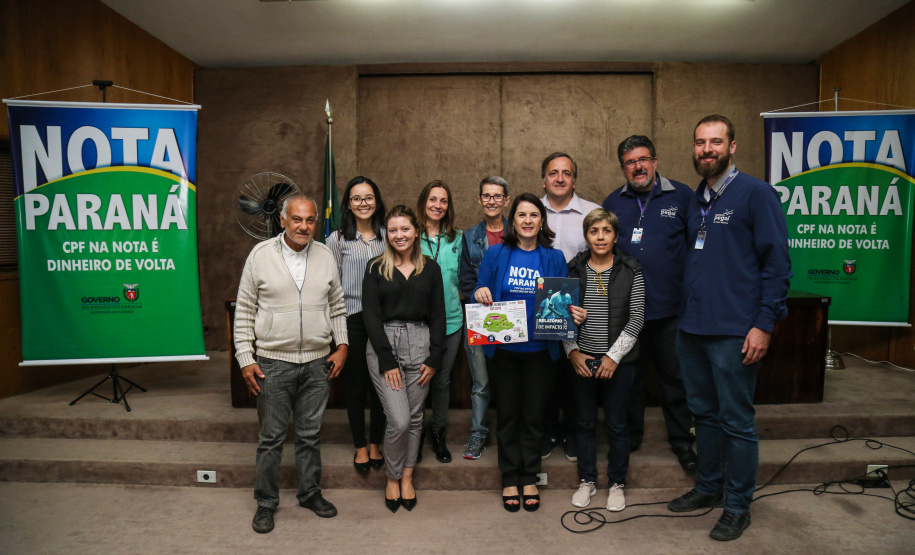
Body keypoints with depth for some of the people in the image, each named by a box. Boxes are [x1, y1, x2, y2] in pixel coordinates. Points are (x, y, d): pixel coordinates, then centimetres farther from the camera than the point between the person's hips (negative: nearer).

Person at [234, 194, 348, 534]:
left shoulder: (325, 256, 4)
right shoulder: (261, 254, -4)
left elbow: (337, 308, 12)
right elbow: (244, 311, -1)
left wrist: (342, 345, 2)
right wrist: (245, 359, -5)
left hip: (318, 362, 3)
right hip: (273, 362, -2)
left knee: (310, 435, 15)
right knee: (271, 438, 8)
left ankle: (310, 493, 33)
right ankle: (266, 503, 26)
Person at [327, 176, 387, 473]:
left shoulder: (387, 236, 7)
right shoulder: (338, 239, 0)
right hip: (352, 318, -2)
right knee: (356, 384, 7)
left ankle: (375, 443, 26)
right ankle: (360, 446, 24)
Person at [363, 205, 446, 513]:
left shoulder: (430, 269, 9)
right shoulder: (376, 269, 3)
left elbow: (438, 315, 8)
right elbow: (371, 316, -2)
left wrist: (435, 358, -1)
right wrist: (387, 360, -10)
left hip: (419, 345, 2)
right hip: (384, 344, -2)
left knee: (414, 418, 8)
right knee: (399, 420, -8)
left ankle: (406, 478, 27)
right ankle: (392, 478, 18)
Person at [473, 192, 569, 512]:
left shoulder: (554, 258, 2)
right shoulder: (496, 254, -1)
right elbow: (481, 295, 3)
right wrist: (480, 293, -20)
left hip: (540, 350, 1)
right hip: (503, 350, 0)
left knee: (534, 415, 11)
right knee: (508, 414, 11)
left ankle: (529, 479, 28)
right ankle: (510, 480, 27)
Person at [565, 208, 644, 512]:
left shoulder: (630, 270, -2)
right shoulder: (574, 270, 2)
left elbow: (636, 318, -5)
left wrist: (614, 355, -11)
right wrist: (572, 351, -6)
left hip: (619, 361, -1)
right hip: (582, 360, 2)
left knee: (617, 424, 10)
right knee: (585, 422, 12)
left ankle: (617, 483, 28)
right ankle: (586, 481, 29)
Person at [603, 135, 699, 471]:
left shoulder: (681, 195, 2)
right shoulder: (613, 202, 10)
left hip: (671, 307, -2)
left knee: (674, 376, 10)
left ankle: (681, 440, 27)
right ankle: (629, 437, 31)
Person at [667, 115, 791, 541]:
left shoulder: (755, 194, -6)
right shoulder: (694, 199, 12)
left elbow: (777, 263, -10)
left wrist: (764, 324, -15)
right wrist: (685, 312, 12)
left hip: (734, 331, -6)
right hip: (691, 328, 6)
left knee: (736, 421, 5)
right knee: (704, 412, 17)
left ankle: (738, 506, 21)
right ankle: (708, 487, 33)